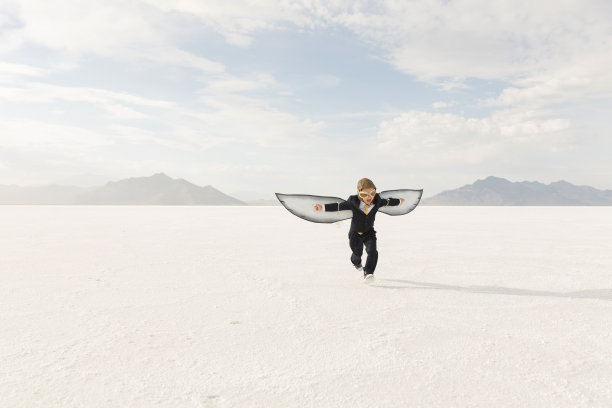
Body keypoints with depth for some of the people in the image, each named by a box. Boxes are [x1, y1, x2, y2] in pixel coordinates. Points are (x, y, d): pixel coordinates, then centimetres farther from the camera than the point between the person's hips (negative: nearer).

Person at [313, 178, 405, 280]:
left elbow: (387, 201, 5)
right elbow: (339, 206, -20)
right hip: (355, 234, -1)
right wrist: (322, 207, -29)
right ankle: (356, 262, 54)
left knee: (372, 251, -19)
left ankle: (368, 272, -10)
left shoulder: (377, 201, -15)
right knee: (357, 252, 18)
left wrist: (399, 201, 22)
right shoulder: (353, 202, -25)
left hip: (369, 232, 2)